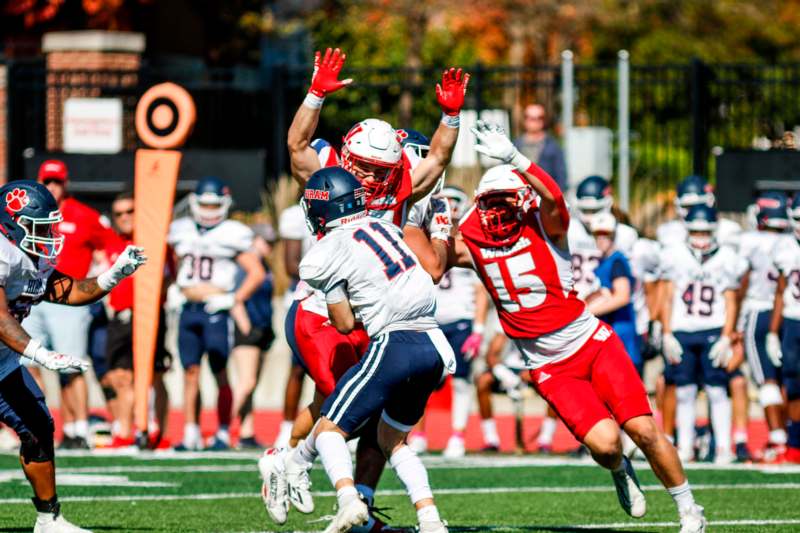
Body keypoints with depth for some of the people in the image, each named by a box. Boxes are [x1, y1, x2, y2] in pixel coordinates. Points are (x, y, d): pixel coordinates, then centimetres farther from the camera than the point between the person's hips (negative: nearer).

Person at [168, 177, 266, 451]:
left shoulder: (232, 235, -3)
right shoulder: (181, 231, 12)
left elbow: (257, 273, -3)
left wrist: (233, 300, -10)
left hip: (216, 310, -5)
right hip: (189, 309, 5)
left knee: (220, 374, -2)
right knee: (190, 371, 3)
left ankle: (223, 433, 5)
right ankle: (191, 433, 6)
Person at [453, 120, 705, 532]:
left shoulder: (544, 228, -9)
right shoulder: (473, 245, 1)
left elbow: (552, 197, -29)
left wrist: (512, 157, -40)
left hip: (593, 344, -1)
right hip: (550, 369, 1)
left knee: (644, 432, -8)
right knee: (604, 443, -17)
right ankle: (619, 472, 20)